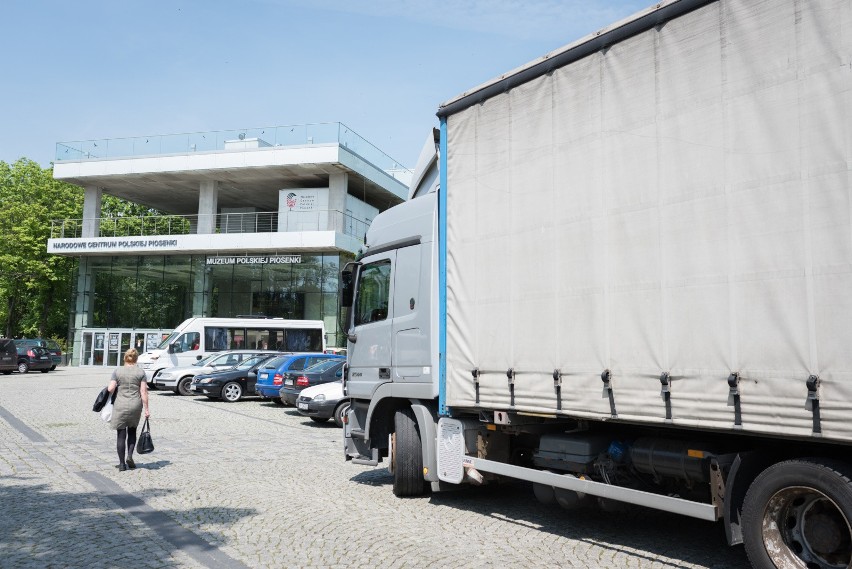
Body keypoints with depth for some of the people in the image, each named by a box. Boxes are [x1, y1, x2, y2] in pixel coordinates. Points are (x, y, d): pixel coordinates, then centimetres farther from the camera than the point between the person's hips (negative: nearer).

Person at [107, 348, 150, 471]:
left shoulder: (117, 371, -1)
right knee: (132, 431, 20)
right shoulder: (140, 372, 0)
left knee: (121, 434, 7)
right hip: (135, 406, 1)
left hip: (120, 406, -1)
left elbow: (110, 389, -7)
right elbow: (143, 392, -4)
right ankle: (129, 456, 4)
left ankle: (122, 464, 9)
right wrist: (146, 409, -1)